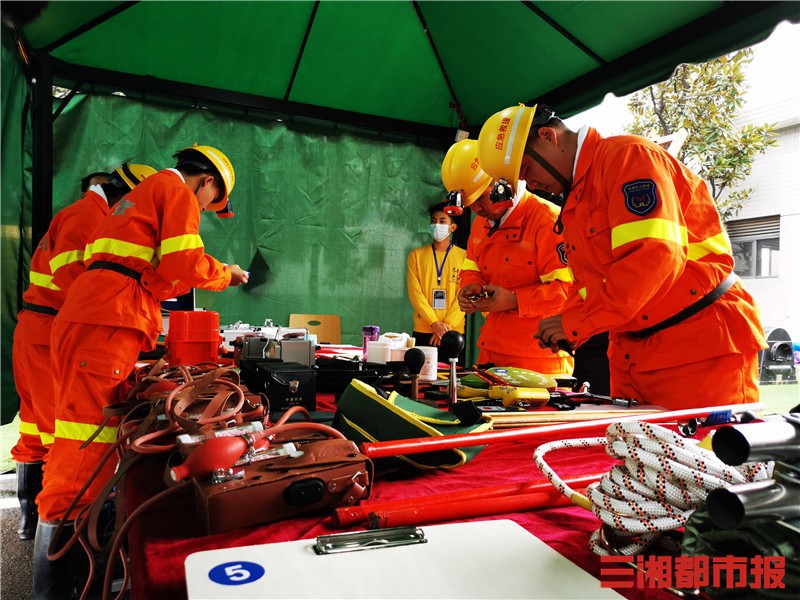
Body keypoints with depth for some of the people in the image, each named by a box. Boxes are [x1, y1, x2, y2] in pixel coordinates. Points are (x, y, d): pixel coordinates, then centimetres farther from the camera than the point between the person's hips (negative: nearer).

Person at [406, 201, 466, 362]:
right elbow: (415, 293, -2)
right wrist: (435, 323, -13)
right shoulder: (416, 255, 7)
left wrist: (447, 326, -13)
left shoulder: (464, 256, 4)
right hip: (422, 332, 1)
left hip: (454, 332, 0)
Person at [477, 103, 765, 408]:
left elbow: (655, 255, -25)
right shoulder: (575, 197, 15)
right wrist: (564, 325, -1)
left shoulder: (628, 155, -13)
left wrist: (575, 322, -21)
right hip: (631, 353, 9)